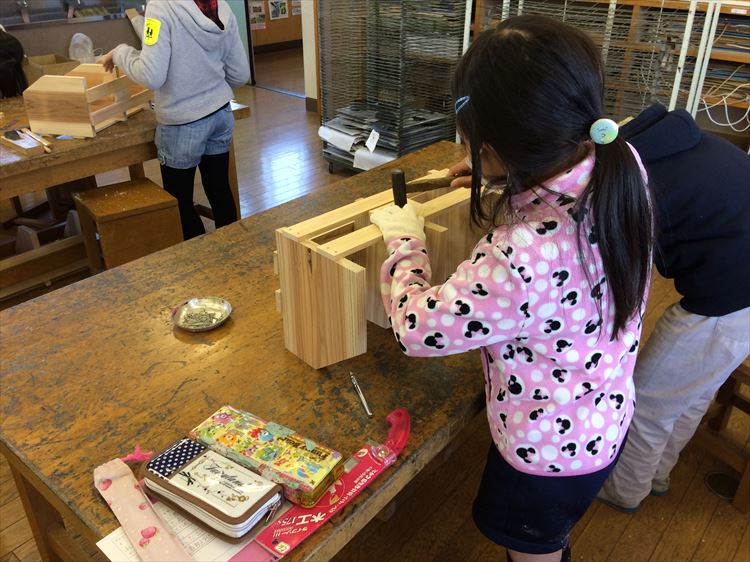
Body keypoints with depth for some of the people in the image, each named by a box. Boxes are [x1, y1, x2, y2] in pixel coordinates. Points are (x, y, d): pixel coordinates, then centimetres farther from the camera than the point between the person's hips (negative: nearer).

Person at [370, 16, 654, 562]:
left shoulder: (520, 261, -44)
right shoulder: (623, 163, -19)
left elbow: (416, 328, -25)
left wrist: (405, 241, -11)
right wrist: (502, 187, -1)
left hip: (550, 454, -7)